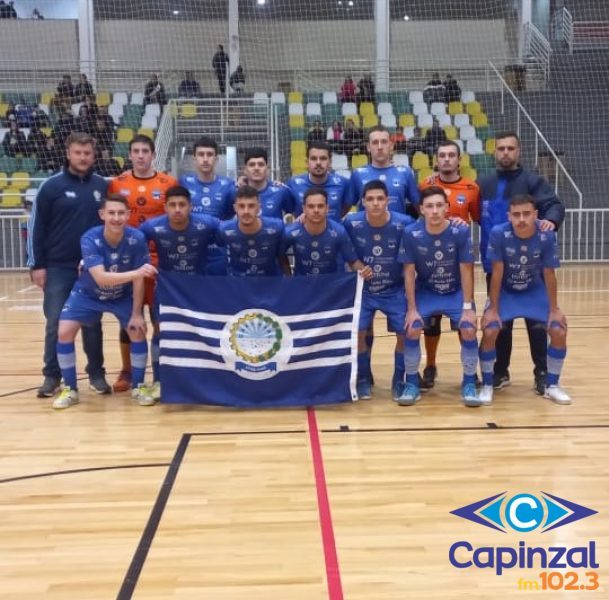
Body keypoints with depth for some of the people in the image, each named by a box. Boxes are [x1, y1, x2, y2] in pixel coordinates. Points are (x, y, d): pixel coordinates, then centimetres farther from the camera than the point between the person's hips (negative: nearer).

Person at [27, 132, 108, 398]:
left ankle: (96, 373, 20)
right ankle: (52, 375, 15)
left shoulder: (102, 186, 4)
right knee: (55, 324, 4)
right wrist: (36, 265, -5)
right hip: (58, 268, -2)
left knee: (92, 323, 10)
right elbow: (36, 226, -2)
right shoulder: (52, 186, -3)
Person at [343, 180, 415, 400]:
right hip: (364, 290, 0)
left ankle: (399, 381, 14)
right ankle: (363, 380, 11)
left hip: (395, 290, 0)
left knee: (405, 332, -8)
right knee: (358, 333, -12)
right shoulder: (351, 223, -15)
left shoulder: (404, 223, -16)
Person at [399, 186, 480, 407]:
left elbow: (466, 270, -13)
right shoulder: (411, 234, -19)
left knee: (469, 330, -18)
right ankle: (411, 384, 1)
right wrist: (412, 309, -13)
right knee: (412, 330, -18)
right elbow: (409, 272, -12)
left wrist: (468, 307, -15)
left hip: (456, 292, 0)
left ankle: (469, 384, 2)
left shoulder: (461, 232, -19)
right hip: (425, 292, 0)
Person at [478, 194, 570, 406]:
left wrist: (554, 309, -6)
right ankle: (487, 386, 0)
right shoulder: (499, 233, -26)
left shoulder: (547, 236, -22)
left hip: (535, 291, 2)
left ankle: (552, 386, 11)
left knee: (559, 332, -11)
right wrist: (493, 308, -16)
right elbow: (497, 272, -19)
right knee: (489, 332, -21)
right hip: (505, 291, -2)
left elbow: (549, 274, -11)